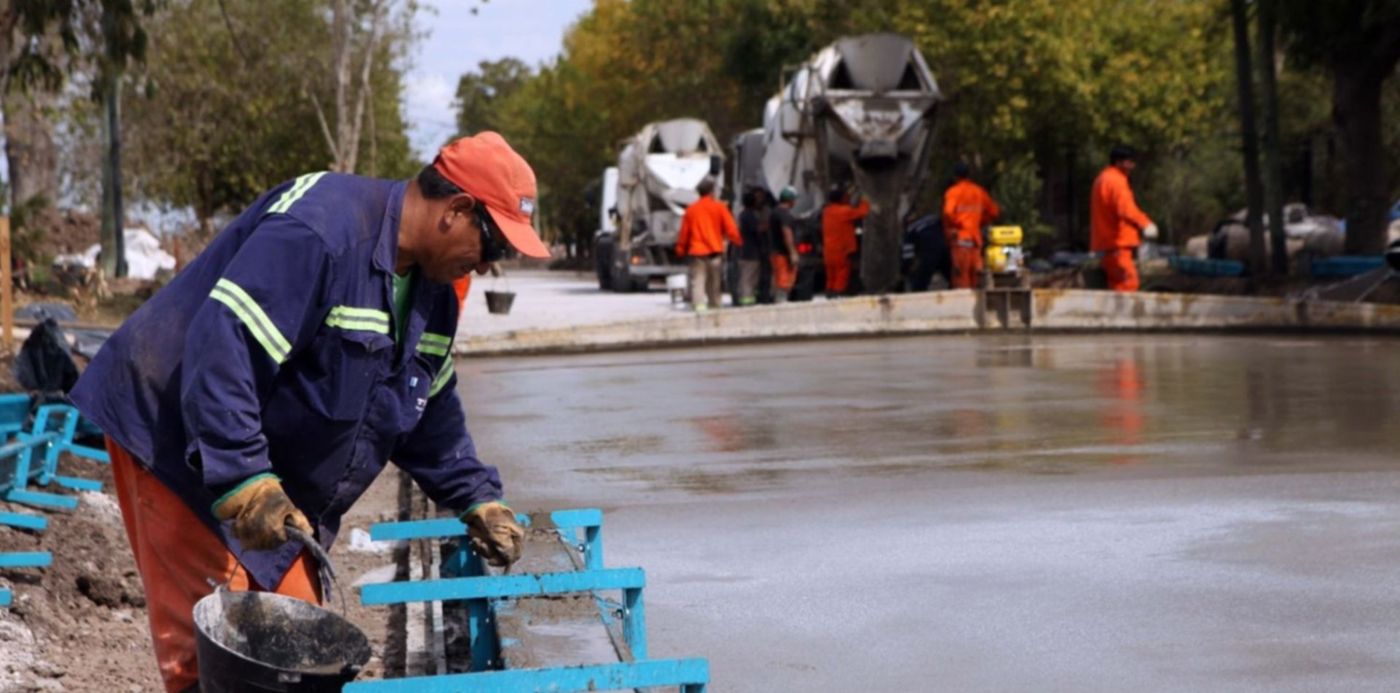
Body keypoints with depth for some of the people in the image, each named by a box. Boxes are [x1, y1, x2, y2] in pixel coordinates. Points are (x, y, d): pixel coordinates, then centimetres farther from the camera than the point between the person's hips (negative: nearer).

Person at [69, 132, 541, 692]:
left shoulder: (430, 290, 6)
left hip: (270, 482, 10)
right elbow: (223, 345, -33)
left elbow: (431, 412, 17)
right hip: (186, 452, -10)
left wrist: (476, 499, 8)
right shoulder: (320, 228, -27)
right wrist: (241, 478, -36)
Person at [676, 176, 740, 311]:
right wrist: (738, 242, 11)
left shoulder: (691, 209, 4)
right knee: (714, 284, 12)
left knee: (697, 281, -7)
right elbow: (731, 229, -4)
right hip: (715, 250, 0)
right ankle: (714, 306, 16)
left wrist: (680, 249, 18)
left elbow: (684, 232, 8)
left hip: (697, 251, 0)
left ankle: (699, 304, -25)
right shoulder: (719, 207, 0)